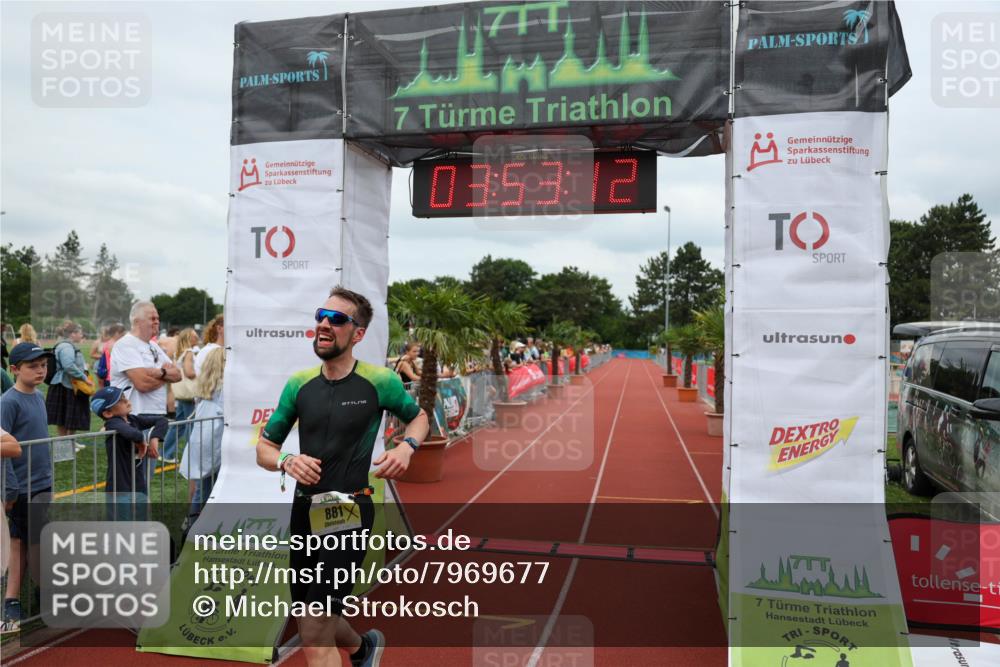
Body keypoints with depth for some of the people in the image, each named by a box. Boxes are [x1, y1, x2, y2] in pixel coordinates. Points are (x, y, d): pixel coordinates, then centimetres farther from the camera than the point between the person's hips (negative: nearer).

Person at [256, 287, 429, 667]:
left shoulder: (379, 381, -6)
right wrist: (286, 461, -11)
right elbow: (264, 448, 11)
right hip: (305, 510, 5)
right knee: (315, 624, 20)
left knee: (315, 636, -12)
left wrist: (407, 447, -8)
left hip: (349, 511, -5)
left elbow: (418, 417, 13)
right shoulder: (299, 383, 4)